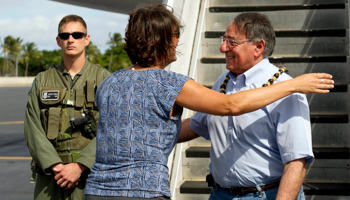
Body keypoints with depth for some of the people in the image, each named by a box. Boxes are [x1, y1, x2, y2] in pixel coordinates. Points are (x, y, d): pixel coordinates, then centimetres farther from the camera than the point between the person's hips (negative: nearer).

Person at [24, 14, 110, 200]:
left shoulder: (103, 78, 4)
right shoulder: (42, 81, 12)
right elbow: (33, 130, 2)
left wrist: (80, 166, -15)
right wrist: (55, 166, -11)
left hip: (90, 172, -2)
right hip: (50, 176, 2)